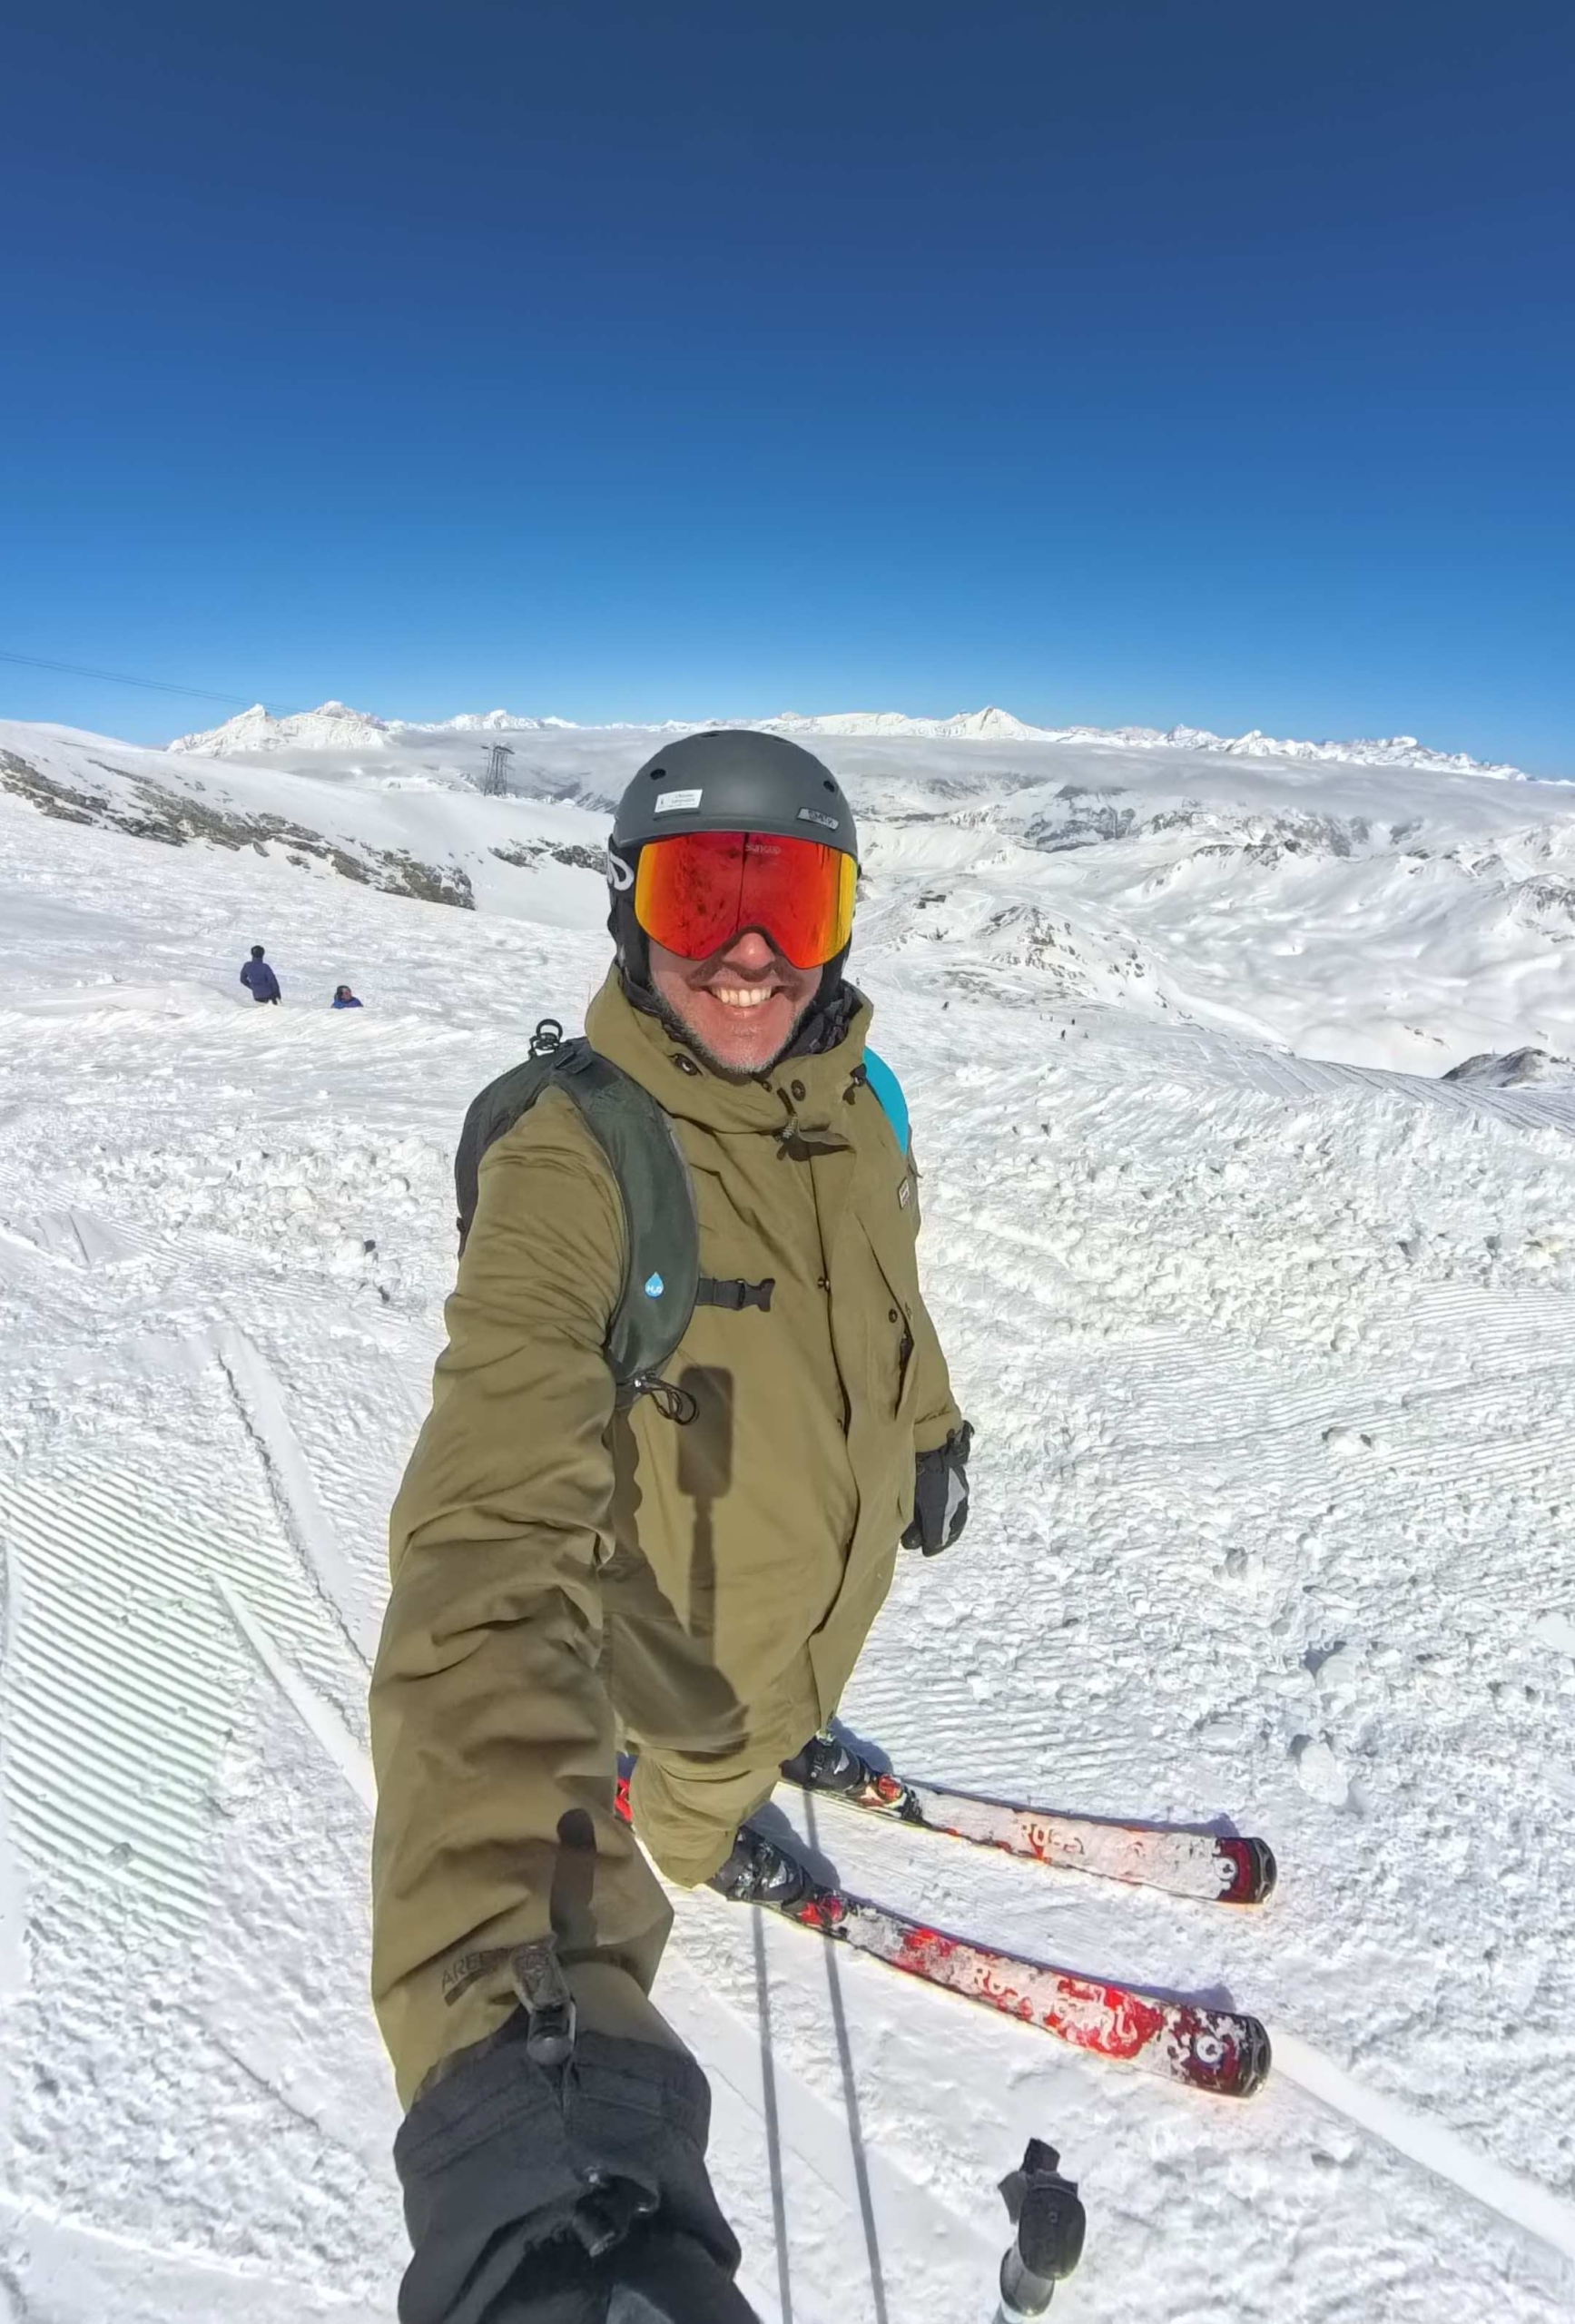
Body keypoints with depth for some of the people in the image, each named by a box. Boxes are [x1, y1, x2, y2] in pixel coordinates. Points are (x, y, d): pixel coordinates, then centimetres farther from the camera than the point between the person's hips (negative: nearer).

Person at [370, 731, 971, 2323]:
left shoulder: (853, 1100, -19)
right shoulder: (564, 1171, -41)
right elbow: (491, 1548, -52)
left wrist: (930, 1433, 16)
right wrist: (505, 2026, -62)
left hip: (849, 1536, 5)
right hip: (699, 1599, -4)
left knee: (801, 1688, 37)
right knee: (715, 1747, 29)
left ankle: (791, 1738, 74)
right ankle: (703, 1834, 67)